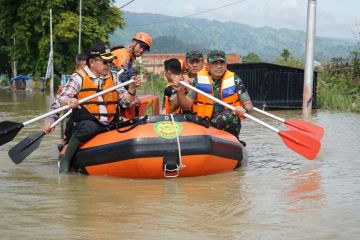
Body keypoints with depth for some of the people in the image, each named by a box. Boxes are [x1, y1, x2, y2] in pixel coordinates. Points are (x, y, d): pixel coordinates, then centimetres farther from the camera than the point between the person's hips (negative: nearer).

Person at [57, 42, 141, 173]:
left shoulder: (113, 78, 16)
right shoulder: (79, 77, 1)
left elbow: (125, 101, 14)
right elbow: (61, 99, -6)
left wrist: (132, 88, -4)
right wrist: (69, 101, -28)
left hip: (110, 125, 5)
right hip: (87, 123, -5)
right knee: (89, 127, -37)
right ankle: (65, 159, -18)